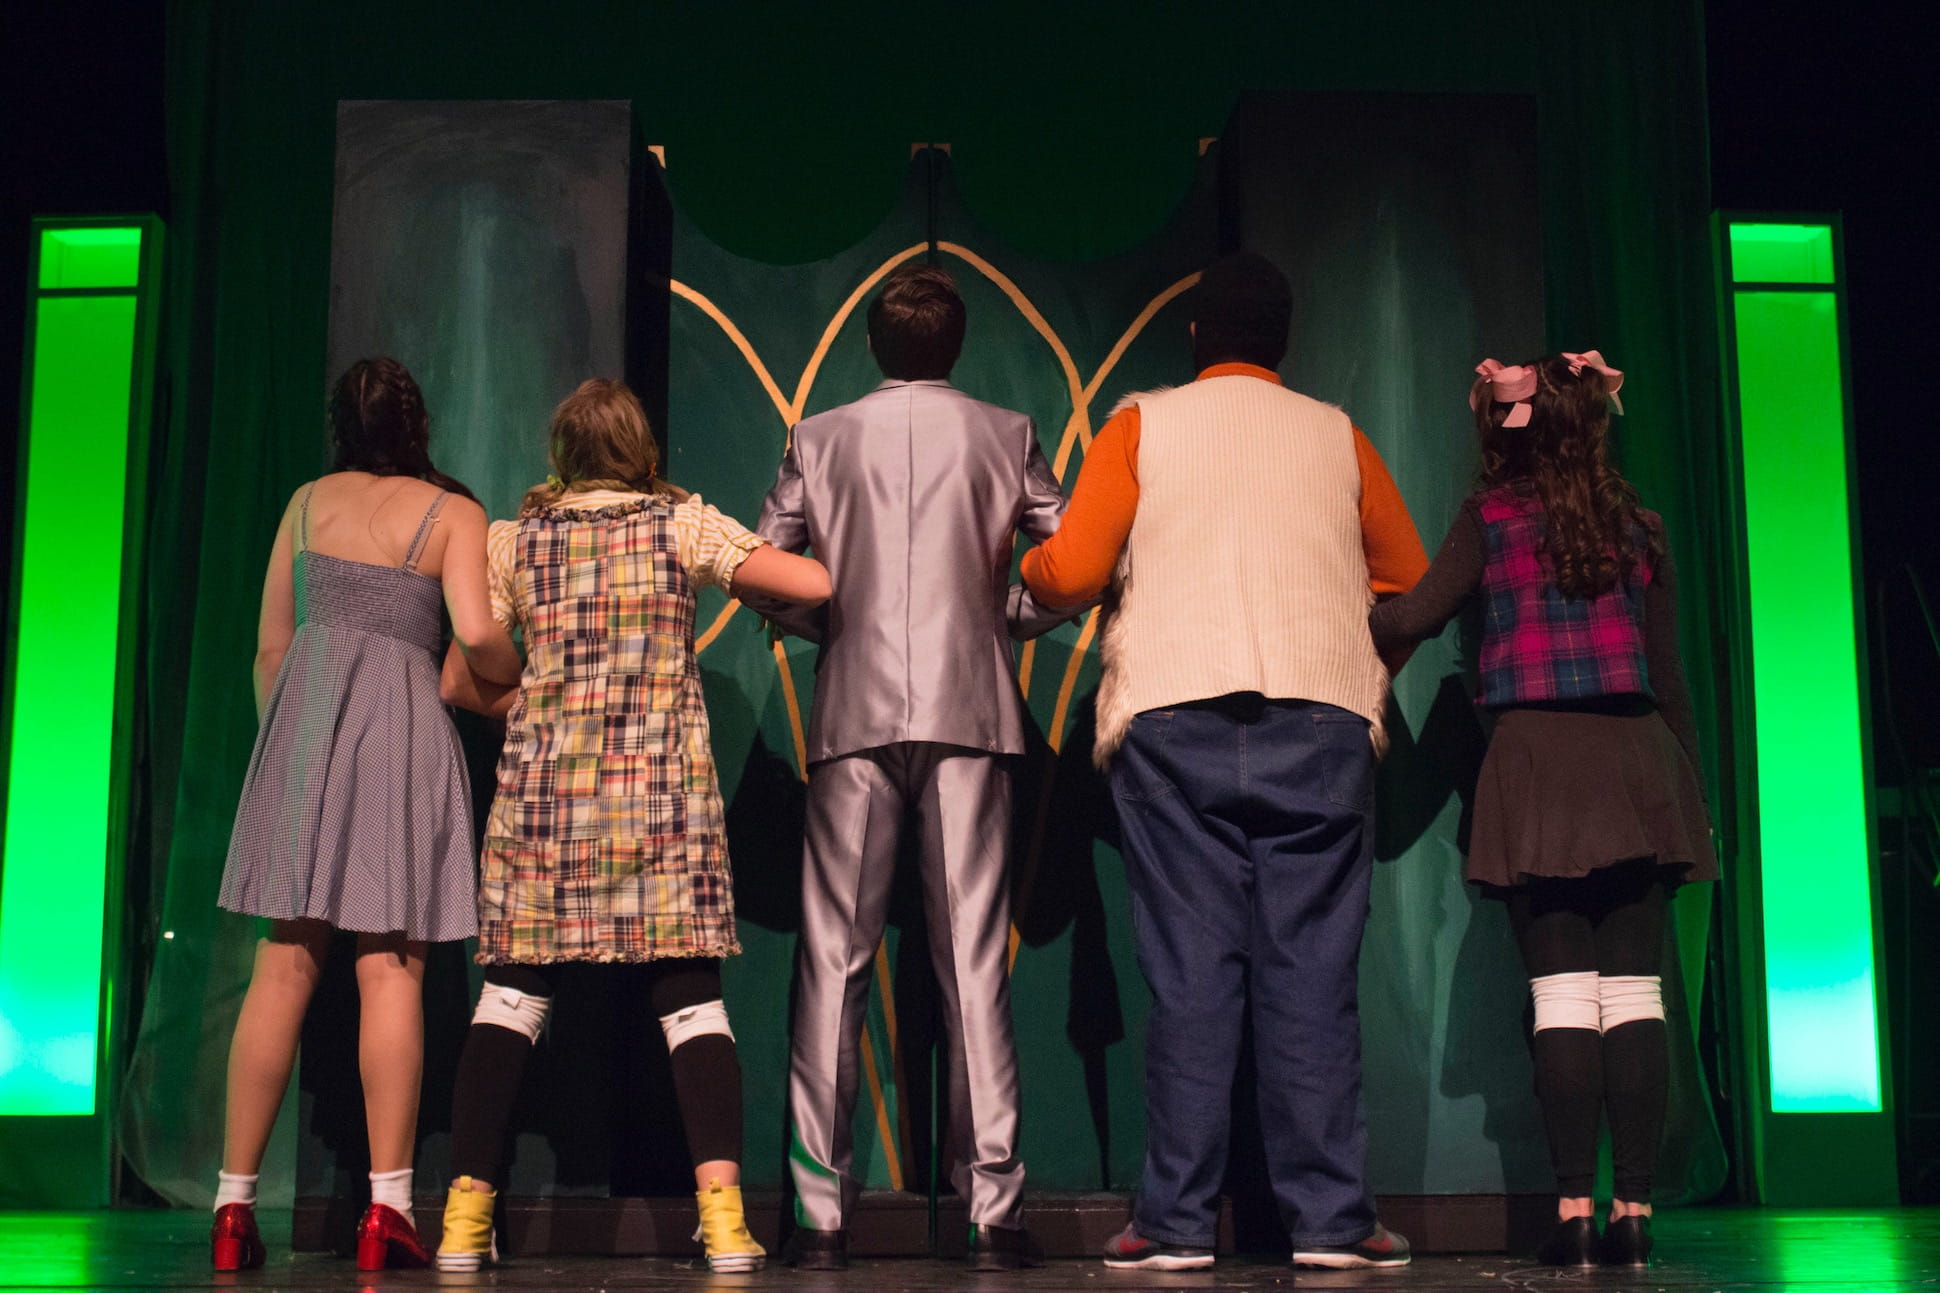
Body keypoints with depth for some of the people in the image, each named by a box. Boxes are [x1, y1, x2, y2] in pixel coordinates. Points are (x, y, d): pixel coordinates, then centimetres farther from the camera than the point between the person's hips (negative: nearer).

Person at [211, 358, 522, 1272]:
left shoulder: (307, 503, 13)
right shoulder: (450, 512, 2)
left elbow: (270, 646, 13)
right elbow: (475, 632, -12)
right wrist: (520, 689, 6)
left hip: (300, 717, 3)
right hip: (400, 725, -3)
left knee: (284, 966, 3)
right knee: (390, 967, -3)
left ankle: (234, 1204, 3)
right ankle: (386, 1207, -7)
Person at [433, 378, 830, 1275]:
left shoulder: (513, 539, 8)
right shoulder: (681, 524, 3)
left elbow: (459, 681, 8)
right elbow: (815, 584, -6)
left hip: (543, 785, 1)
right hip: (664, 788, -1)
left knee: (510, 996, 5)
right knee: (691, 999, -1)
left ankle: (466, 1216, 1)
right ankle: (722, 1213, -11)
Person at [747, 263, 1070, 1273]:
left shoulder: (821, 438, 9)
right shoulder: (1005, 435, 9)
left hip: (854, 714, 0)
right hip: (969, 708, 0)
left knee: (832, 960, 3)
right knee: (973, 959, 0)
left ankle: (822, 1213, 1)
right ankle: (992, 1210, -3)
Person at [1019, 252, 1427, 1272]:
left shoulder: (1141, 425, 9)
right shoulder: (1337, 435, 15)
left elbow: (1071, 572, 1)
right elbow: (1410, 580, 17)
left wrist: (1019, 566, 21)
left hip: (1174, 720, -1)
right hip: (1322, 725, 1)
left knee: (1190, 972, -1)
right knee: (1312, 971, 0)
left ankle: (1177, 1221, -2)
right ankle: (1331, 1218, -2)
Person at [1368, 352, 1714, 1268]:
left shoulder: (1494, 515, 2)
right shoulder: (1638, 525, 12)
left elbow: (1415, 617, -3)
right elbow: (1669, 676, 13)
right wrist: (1692, 793, 18)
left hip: (1538, 760, -3)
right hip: (1634, 759, 3)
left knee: (1563, 991, -4)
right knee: (1633, 988, 1)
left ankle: (1576, 1208, -7)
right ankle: (1634, 1209, 0)